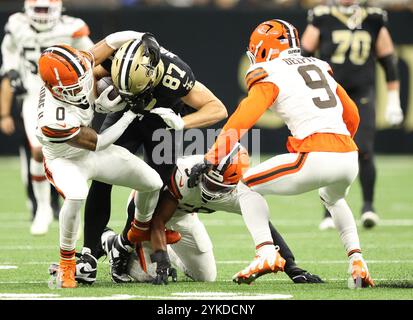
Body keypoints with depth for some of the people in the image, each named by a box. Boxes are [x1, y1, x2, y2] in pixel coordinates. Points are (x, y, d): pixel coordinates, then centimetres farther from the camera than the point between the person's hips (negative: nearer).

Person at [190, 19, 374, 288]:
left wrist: (210, 161, -7)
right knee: (333, 198, 38)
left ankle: (266, 252, -5)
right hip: (349, 157, 6)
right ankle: (357, 261, 20)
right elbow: (352, 116, 32)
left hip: (315, 156, -6)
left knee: (247, 186, 13)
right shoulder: (320, 68, 25)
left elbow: (240, 121, -6)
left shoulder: (269, 76, 6)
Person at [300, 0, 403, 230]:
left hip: (363, 94, 0)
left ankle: (368, 205, 4)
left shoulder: (374, 20, 7)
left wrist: (393, 101, 10)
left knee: (364, 151, -12)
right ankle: (331, 211, 6)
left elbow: (389, 61, 12)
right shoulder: (322, 19, 3)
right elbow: (304, 56, 7)